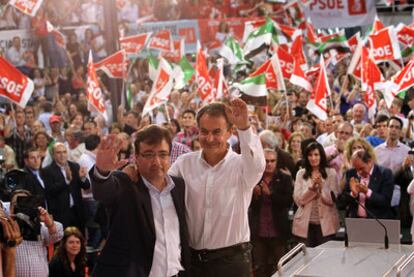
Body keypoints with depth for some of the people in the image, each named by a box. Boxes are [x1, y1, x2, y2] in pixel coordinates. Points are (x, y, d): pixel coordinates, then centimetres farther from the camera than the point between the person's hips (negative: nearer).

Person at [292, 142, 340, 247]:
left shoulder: (331, 173, 3)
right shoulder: (301, 174, 7)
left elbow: (333, 200, -3)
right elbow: (298, 200, -2)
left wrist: (321, 185, -16)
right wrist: (311, 187, -14)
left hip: (326, 224, -1)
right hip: (305, 224, 1)